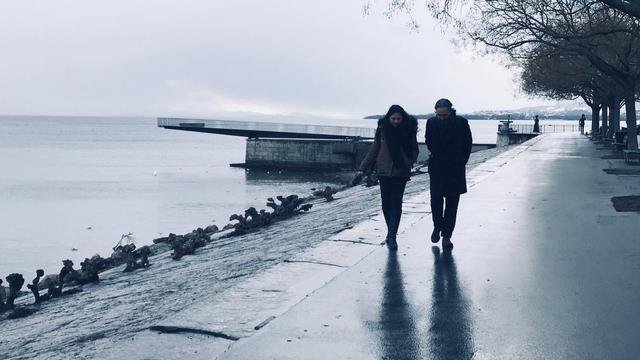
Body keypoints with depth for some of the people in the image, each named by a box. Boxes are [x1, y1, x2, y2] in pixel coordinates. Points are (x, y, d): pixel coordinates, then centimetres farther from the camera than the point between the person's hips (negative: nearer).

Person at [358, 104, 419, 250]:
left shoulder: (408, 130, 1)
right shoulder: (382, 130, 2)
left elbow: (414, 150, 11)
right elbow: (373, 150, 9)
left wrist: (410, 162, -7)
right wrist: (363, 168, 6)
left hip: (401, 172, -1)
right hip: (384, 172, 1)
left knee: (396, 203, -8)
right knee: (386, 203, 3)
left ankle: (392, 236, -9)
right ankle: (391, 232, 18)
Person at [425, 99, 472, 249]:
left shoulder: (461, 122, -8)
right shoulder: (431, 122, -4)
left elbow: (468, 144, 5)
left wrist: (462, 160, 6)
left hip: (455, 168, -1)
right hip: (437, 168, 1)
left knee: (452, 202, 1)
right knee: (436, 199, -8)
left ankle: (446, 236, 8)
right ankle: (437, 227, 17)